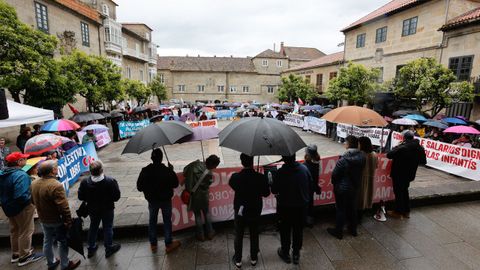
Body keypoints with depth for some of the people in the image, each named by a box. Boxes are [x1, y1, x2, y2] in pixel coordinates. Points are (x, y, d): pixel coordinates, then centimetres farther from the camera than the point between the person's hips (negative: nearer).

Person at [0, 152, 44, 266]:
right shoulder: (20, 175, -27)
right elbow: (21, 196, -32)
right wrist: (32, 198, -15)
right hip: (22, 208, -9)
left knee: (14, 231, 24)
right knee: (25, 232, 7)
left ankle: (16, 254, 39)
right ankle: (25, 256, 19)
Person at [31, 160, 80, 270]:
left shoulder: (34, 184, -5)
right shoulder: (55, 185, -30)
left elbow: (33, 200, 11)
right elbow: (63, 207, -28)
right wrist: (68, 221, -18)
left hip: (43, 219, 8)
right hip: (57, 220, -7)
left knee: (47, 241, 22)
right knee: (63, 242, 11)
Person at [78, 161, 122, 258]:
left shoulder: (85, 182, -19)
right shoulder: (110, 181, -28)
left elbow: (81, 197, -8)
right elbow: (116, 197, -20)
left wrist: (90, 200, 10)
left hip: (92, 210, 3)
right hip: (107, 209, -3)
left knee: (93, 228, 24)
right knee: (108, 228, 14)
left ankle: (91, 248, 40)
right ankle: (109, 249, 28)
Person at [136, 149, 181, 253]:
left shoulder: (145, 171, -15)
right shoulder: (168, 171, -21)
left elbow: (139, 187, -7)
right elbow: (175, 184, -9)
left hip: (152, 200, 2)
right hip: (166, 200, -2)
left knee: (152, 221, 20)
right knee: (167, 221, 14)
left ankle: (153, 244, 32)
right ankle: (168, 244, 24)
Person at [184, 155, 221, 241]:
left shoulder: (195, 163, -13)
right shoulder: (208, 173, -22)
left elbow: (185, 171, -1)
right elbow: (206, 185, -10)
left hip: (193, 195, 3)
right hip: (203, 195, -3)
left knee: (197, 214, 17)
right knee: (206, 213, 20)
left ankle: (200, 235, 27)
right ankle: (210, 233, 30)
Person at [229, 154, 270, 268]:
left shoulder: (235, 177, -22)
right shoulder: (260, 177, -23)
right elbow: (266, 193, -8)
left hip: (240, 211, 0)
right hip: (255, 211, 1)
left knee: (239, 236, 18)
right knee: (254, 235, 21)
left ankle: (238, 260, 34)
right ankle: (253, 258, 38)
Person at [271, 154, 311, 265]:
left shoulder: (280, 172, -23)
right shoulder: (304, 168, -13)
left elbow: (274, 190, -14)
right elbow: (310, 184, -1)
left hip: (285, 207, -3)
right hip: (302, 206, 3)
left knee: (285, 230, 17)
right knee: (298, 230, 20)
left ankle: (285, 253, 35)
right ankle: (296, 254, 35)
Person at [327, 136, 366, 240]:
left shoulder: (344, 160, -27)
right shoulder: (362, 157, -10)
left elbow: (335, 174, -19)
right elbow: (360, 171, 3)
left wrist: (334, 183, -1)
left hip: (342, 188, -6)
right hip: (355, 187, 6)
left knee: (341, 209, 9)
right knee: (352, 208, 22)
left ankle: (338, 231, 24)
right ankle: (353, 229, 39)